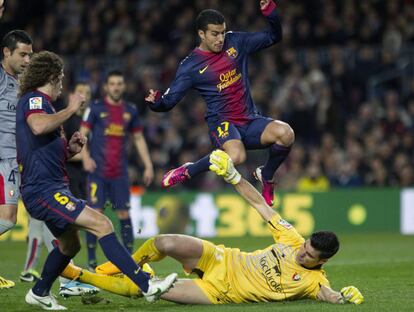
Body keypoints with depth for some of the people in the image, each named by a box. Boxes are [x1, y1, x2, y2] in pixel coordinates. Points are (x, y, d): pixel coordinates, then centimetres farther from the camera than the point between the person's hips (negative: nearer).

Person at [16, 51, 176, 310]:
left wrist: (69, 149, 11)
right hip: (44, 189, -11)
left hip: (48, 189, 11)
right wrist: (71, 109, -20)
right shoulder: (34, 99, -8)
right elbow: (39, 126, -34)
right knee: (102, 224, -21)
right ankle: (147, 285, -28)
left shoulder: (36, 101, 23)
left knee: (70, 245, 26)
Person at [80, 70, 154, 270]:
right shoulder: (96, 108, -1)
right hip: (97, 171, -3)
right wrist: (85, 157, -20)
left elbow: (139, 139, 18)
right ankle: (91, 260, 0)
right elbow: (82, 135, -3)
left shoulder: (130, 110, 10)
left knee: (124, 214, 2)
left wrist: (148, 166, 12)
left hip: (120, 171, 3)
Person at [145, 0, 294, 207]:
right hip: (221, 122, -5)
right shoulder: (191, 66, -3)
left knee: (285, 133, -28)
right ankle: (187, 172, -9)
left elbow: (274, 36, 16)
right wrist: (155, 102, -27)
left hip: (251, 121, 5)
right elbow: (168, 101, -3)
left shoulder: (235, 42, 8)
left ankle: (266, 176, 3)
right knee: (236, 156, -39)